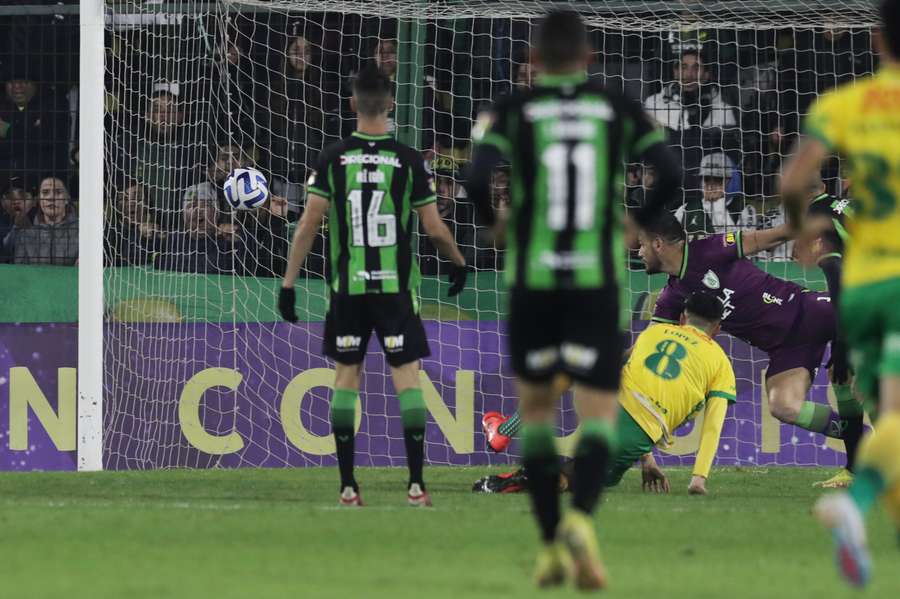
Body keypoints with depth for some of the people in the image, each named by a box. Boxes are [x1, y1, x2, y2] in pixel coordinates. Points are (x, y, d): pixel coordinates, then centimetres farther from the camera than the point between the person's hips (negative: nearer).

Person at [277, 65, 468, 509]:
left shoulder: (333, 159, -2)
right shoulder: (408, 161, -4)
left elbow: (308, 226, -4)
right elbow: (434, 228, 0)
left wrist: (288, 283, 1)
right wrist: (458, 263, 19)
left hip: (347, 288, 1)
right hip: (396, 286, -1)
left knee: (346, 377, 9)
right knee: (407, 376, 2)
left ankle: (348, 486, 7)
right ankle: (416, 484, -4)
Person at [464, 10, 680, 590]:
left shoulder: (512, 111, 1)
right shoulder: (619, 108, 5)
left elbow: (479, 176, -14)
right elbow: (670, 173, -3)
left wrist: (494, 220, 7)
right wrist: (638, 221, 15)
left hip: (532, 280, 0)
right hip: (598, 279, 0)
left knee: (536, 407, 19)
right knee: (599, 418, 0)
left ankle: (552, 545, 16)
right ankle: (581, 519, -29)